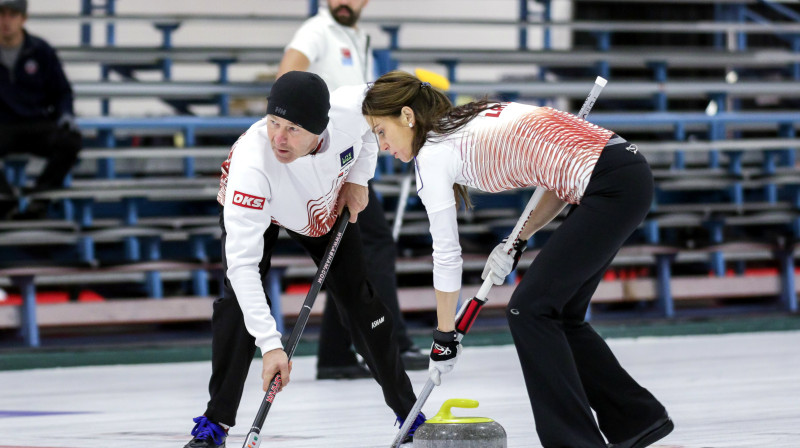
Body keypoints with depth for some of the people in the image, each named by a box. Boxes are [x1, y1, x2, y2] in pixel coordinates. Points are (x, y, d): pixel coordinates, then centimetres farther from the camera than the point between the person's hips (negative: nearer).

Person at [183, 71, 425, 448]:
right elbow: (242, 261, -46)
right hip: (255, 207, -3)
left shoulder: (351, 108, -39)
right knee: (239, 295, -23)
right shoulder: (251, 163, -46)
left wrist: (357, 177, -15)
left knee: (357, 297, 3)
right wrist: (270, 344, -51)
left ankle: (408, 412, 20)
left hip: (326, 205, 3)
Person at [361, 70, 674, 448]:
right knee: (557, 314, 17)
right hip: (628, 167, 9)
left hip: (613, 186, -9)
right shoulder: (478, 118, 21)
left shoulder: (432, 152, -2)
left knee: (530, 310, -3)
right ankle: (638, 417, 26)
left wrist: (444, 336, 11)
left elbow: (446, 254, 2)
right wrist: (518, 242, 15)